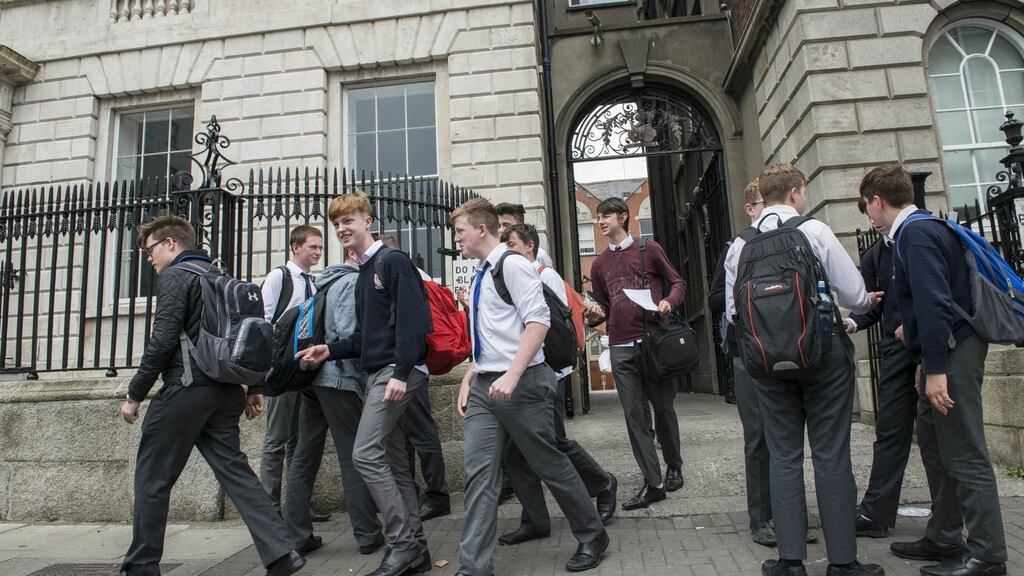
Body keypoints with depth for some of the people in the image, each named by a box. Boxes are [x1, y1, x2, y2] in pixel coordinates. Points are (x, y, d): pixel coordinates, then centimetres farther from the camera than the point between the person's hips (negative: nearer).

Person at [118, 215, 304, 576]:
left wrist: (134, 394, -6)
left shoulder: (174, 276, -5)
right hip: (225, 391, 8)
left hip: (186, 388, -7)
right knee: (233, 468, 6)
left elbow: (163, 340, -14)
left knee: (152, 478, 6)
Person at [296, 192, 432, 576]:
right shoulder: (363, 273, 20)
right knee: (393, 461, 9)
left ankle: (402, 543, -3)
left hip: (397, 371, -9)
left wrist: (401, 372, -24)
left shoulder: (394, 262, -7)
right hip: (377, 373, 10)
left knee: (366, 453, -13)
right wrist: (330, 350, 9)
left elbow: (411, 319, -18)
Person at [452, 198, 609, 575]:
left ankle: (591, 536, 28)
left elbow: (538, 321, -19)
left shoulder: (511, 264, -10)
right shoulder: (481, 275, 15)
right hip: (483, 387, 8)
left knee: (550, 464, 6)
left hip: (522, 384, -7)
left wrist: (511, 376, -25)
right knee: (479, 474, 1)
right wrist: (469, 377, 15)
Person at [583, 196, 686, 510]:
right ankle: (653, 483, 7)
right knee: (635, 415, 0)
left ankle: (674, 466, 30)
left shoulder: (648, 249, 5)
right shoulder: (599, 264, 16)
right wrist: (596, 313, 0)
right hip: (621, 348, 3)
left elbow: (677, 282, 8)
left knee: (663, 408, 7)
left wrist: (669, 302, -12)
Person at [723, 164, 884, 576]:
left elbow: (733, 313, 4)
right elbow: (854, 294, -6)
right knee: (831, 455, 5)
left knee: (784, 456, 9)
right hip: (822, 350, -2)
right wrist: (867, 303, 17)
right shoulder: (814, 231, -6)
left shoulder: (740, 245, 2)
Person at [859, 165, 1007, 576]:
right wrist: (923, 354, 23)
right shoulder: (919, 230, 16)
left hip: (953, 354, -11)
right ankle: (944, 539, 27)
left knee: (964, 455, -4)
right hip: (944, 352, 11)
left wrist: (936, 368, -23)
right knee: (934, 445, 16)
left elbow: (934, 303, -23)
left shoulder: (916, 234, -15)